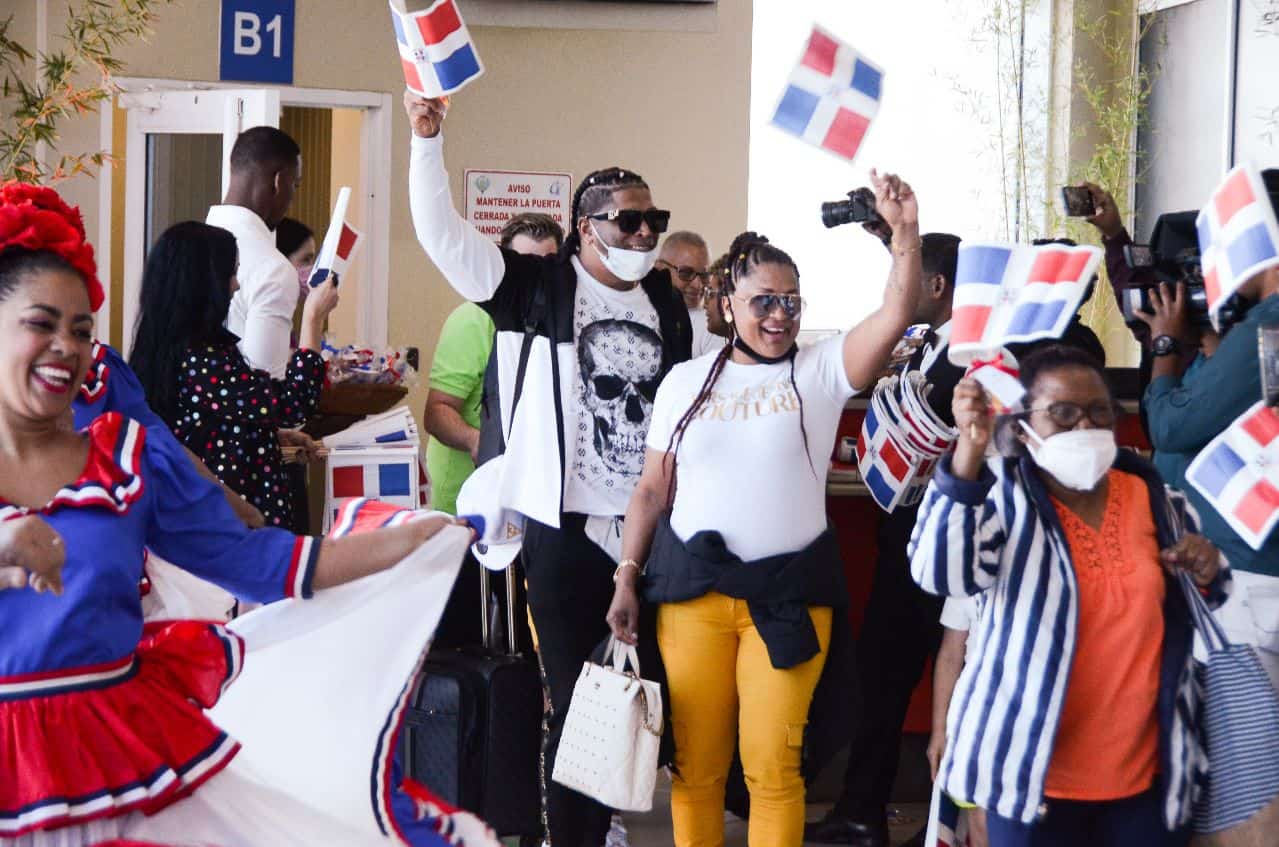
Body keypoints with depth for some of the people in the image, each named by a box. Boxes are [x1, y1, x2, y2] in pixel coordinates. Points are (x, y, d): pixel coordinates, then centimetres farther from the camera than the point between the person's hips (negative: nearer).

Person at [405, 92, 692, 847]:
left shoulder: (670, 306, 11)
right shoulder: (535, 288, -3)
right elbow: (441, 229, -11)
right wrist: (428, 138, -22)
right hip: (566, 526, -4)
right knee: (572, 699, 2)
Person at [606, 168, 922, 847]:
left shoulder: (821, 371, 3)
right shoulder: (685, 381, 9)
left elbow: (896, 315, -11)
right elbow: (652, 490, 12)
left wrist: (904, 231, -25)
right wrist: (627, 578, 6)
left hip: (789, 592, -2)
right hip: (692, 586, 2)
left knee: (773, 764, -2)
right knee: (695, 762, 6)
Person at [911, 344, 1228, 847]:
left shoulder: (1159, 502, 6)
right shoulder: (1004, 498, -7)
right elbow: (941, 573, -27)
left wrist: (1209, 578, -5)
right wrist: (969, 453, -38)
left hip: (1148, 777, 4)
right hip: (1034, 776, -4)